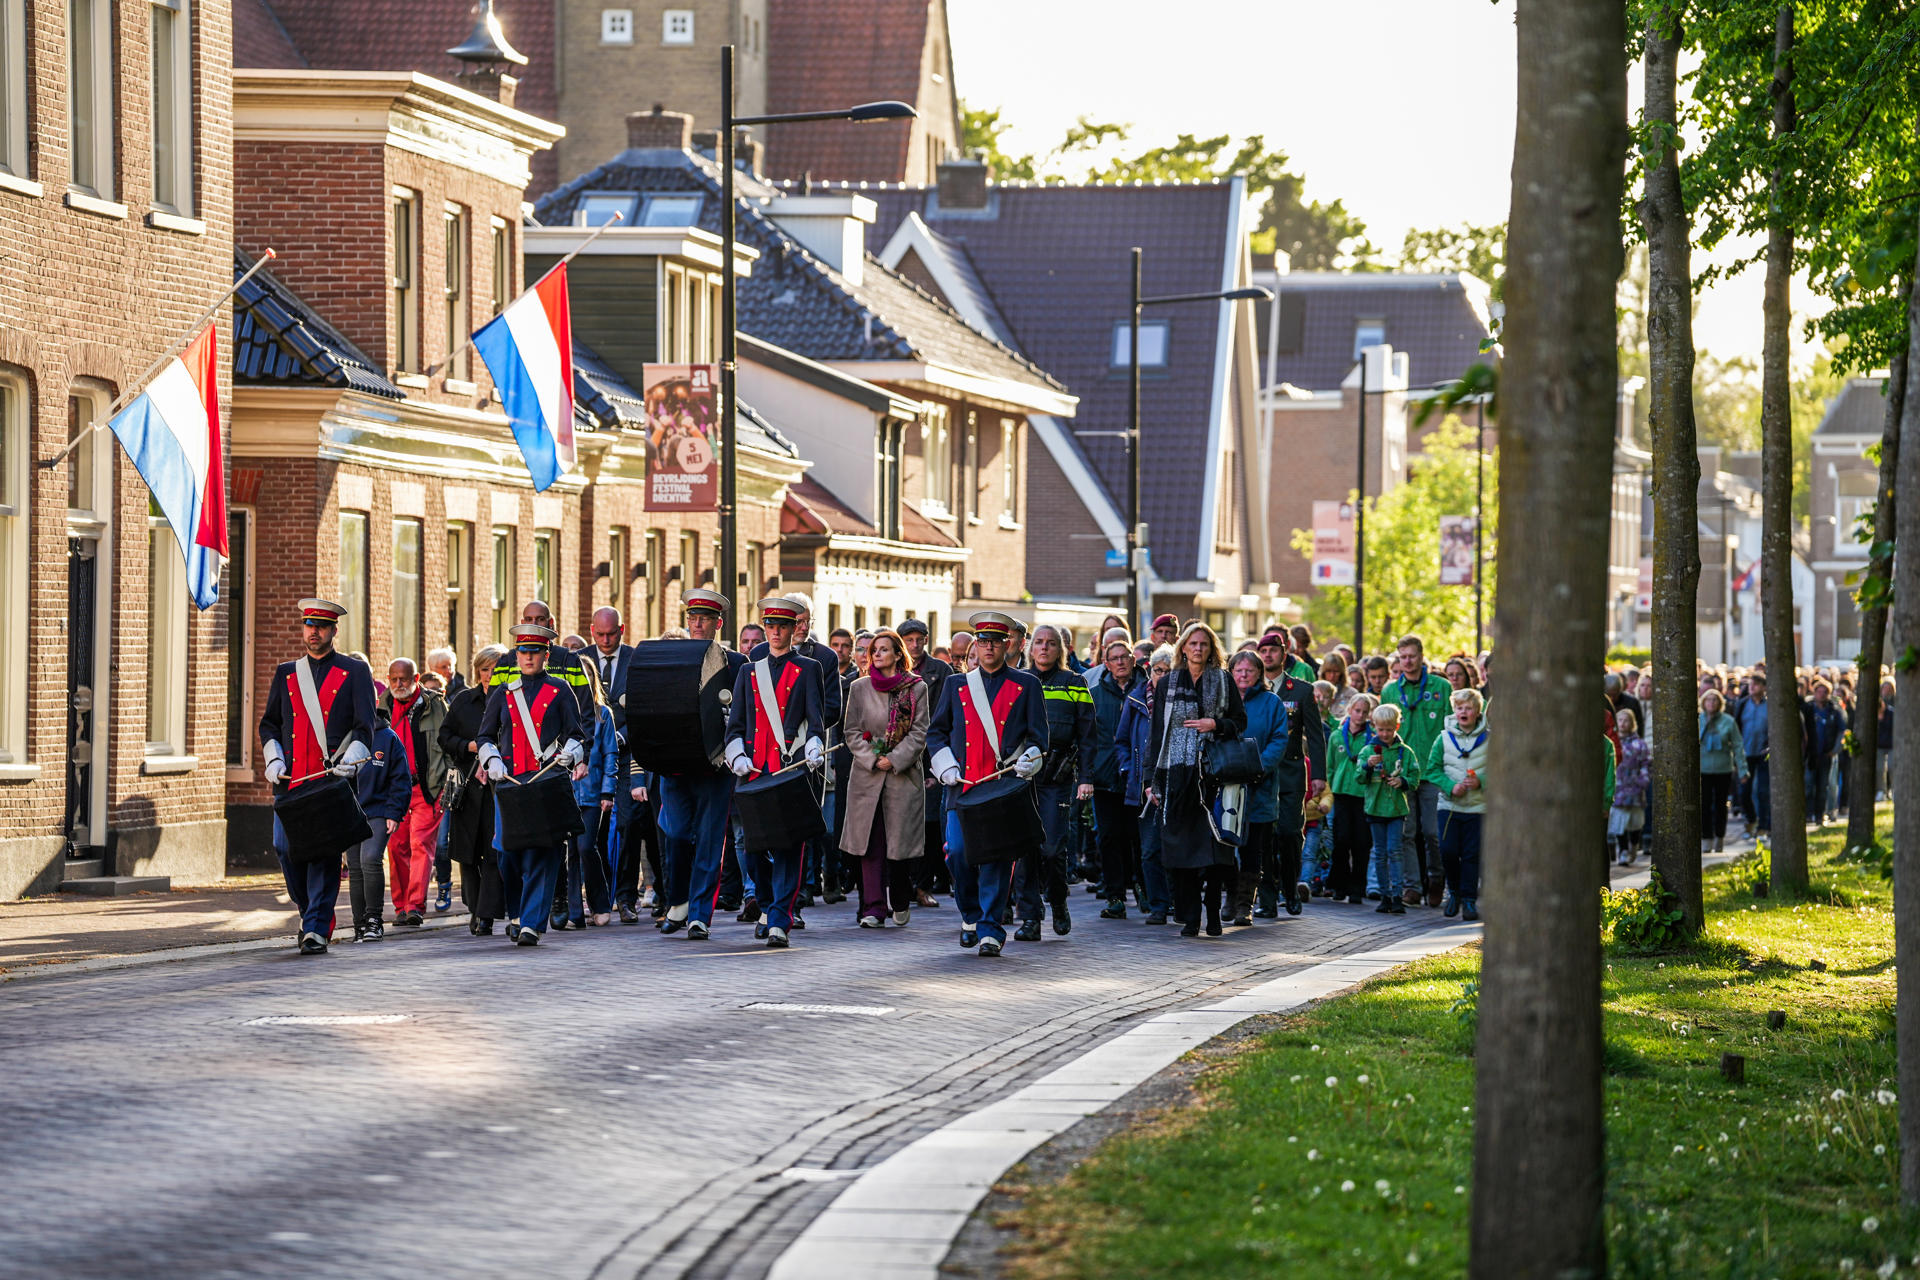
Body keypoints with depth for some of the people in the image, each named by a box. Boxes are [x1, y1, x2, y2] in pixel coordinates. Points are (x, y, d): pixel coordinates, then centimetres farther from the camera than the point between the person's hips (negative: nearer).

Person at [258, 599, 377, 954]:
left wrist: (349, 761, -14)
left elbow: (364, 727, 1)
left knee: (325, 854, -9)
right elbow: (269, 724, 21)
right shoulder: (286, 673, 16)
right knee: (285, 848, -2)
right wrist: (273, 759, 4)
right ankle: (309, 910, 21)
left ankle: (317, 929, -5)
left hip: (332, 779, -4)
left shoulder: (354, 673, 6)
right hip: (291, 779, 4)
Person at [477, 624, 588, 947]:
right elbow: (485, 736, 19)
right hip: (509, 781, 3)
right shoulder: (502, 693, 15)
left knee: (541, 855, -10)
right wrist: (492, 761, 0)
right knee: (509, 853, 0)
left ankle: (532, 924, -10)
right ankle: (516, 914, 22)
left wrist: (570, 757, -13)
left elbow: (574, 735, 7)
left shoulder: (559, 691, 8)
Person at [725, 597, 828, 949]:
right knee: (755, 841, 3)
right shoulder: (749, 671, 17)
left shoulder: (808, 669, 8)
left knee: (789, 844, -10)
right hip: (755, 770, 3)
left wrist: (814, 748, -21)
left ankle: (779, 921, -12)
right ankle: (768, 905, 24)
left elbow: (816, 716, -1)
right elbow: (735, 722, 15)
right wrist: (737, 756, -3)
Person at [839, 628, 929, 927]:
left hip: (904, 775, -1)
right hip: (867, 776, 1)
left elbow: (919, 732, 0)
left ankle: (900, 902, 21)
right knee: (870, 843, -5)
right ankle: (873, 909, -5)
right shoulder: (860, 688, 8)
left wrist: (894, 759, -11)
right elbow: (852, 732, 6)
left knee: (901, 840, 0)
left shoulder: (916, 688, 3)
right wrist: (872, 760, -8)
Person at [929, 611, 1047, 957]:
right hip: (963, 786, 2)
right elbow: (936, 732, 19)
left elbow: (1038, 737, 9)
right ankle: (971, 915, 17)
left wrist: (1028, 761, -10)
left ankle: (990, 928, -2)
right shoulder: (956, 686, 15)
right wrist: (946, 765, 3)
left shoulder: (1027, 686, 10)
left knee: (997, 857, -7)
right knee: (958, 853, -6)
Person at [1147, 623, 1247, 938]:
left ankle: (1213, 914, 0)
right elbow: (1158, 732, 9)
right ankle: (1189, 917, 2)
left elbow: (1240, 722, 8)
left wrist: (1215, 725, -12)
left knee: (1213, 842, -7)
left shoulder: (1223, 681, 7)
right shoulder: (1169, 684, 10)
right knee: (1182, 842, -2)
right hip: (1178, 771, 1)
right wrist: (1154, 779, 4)